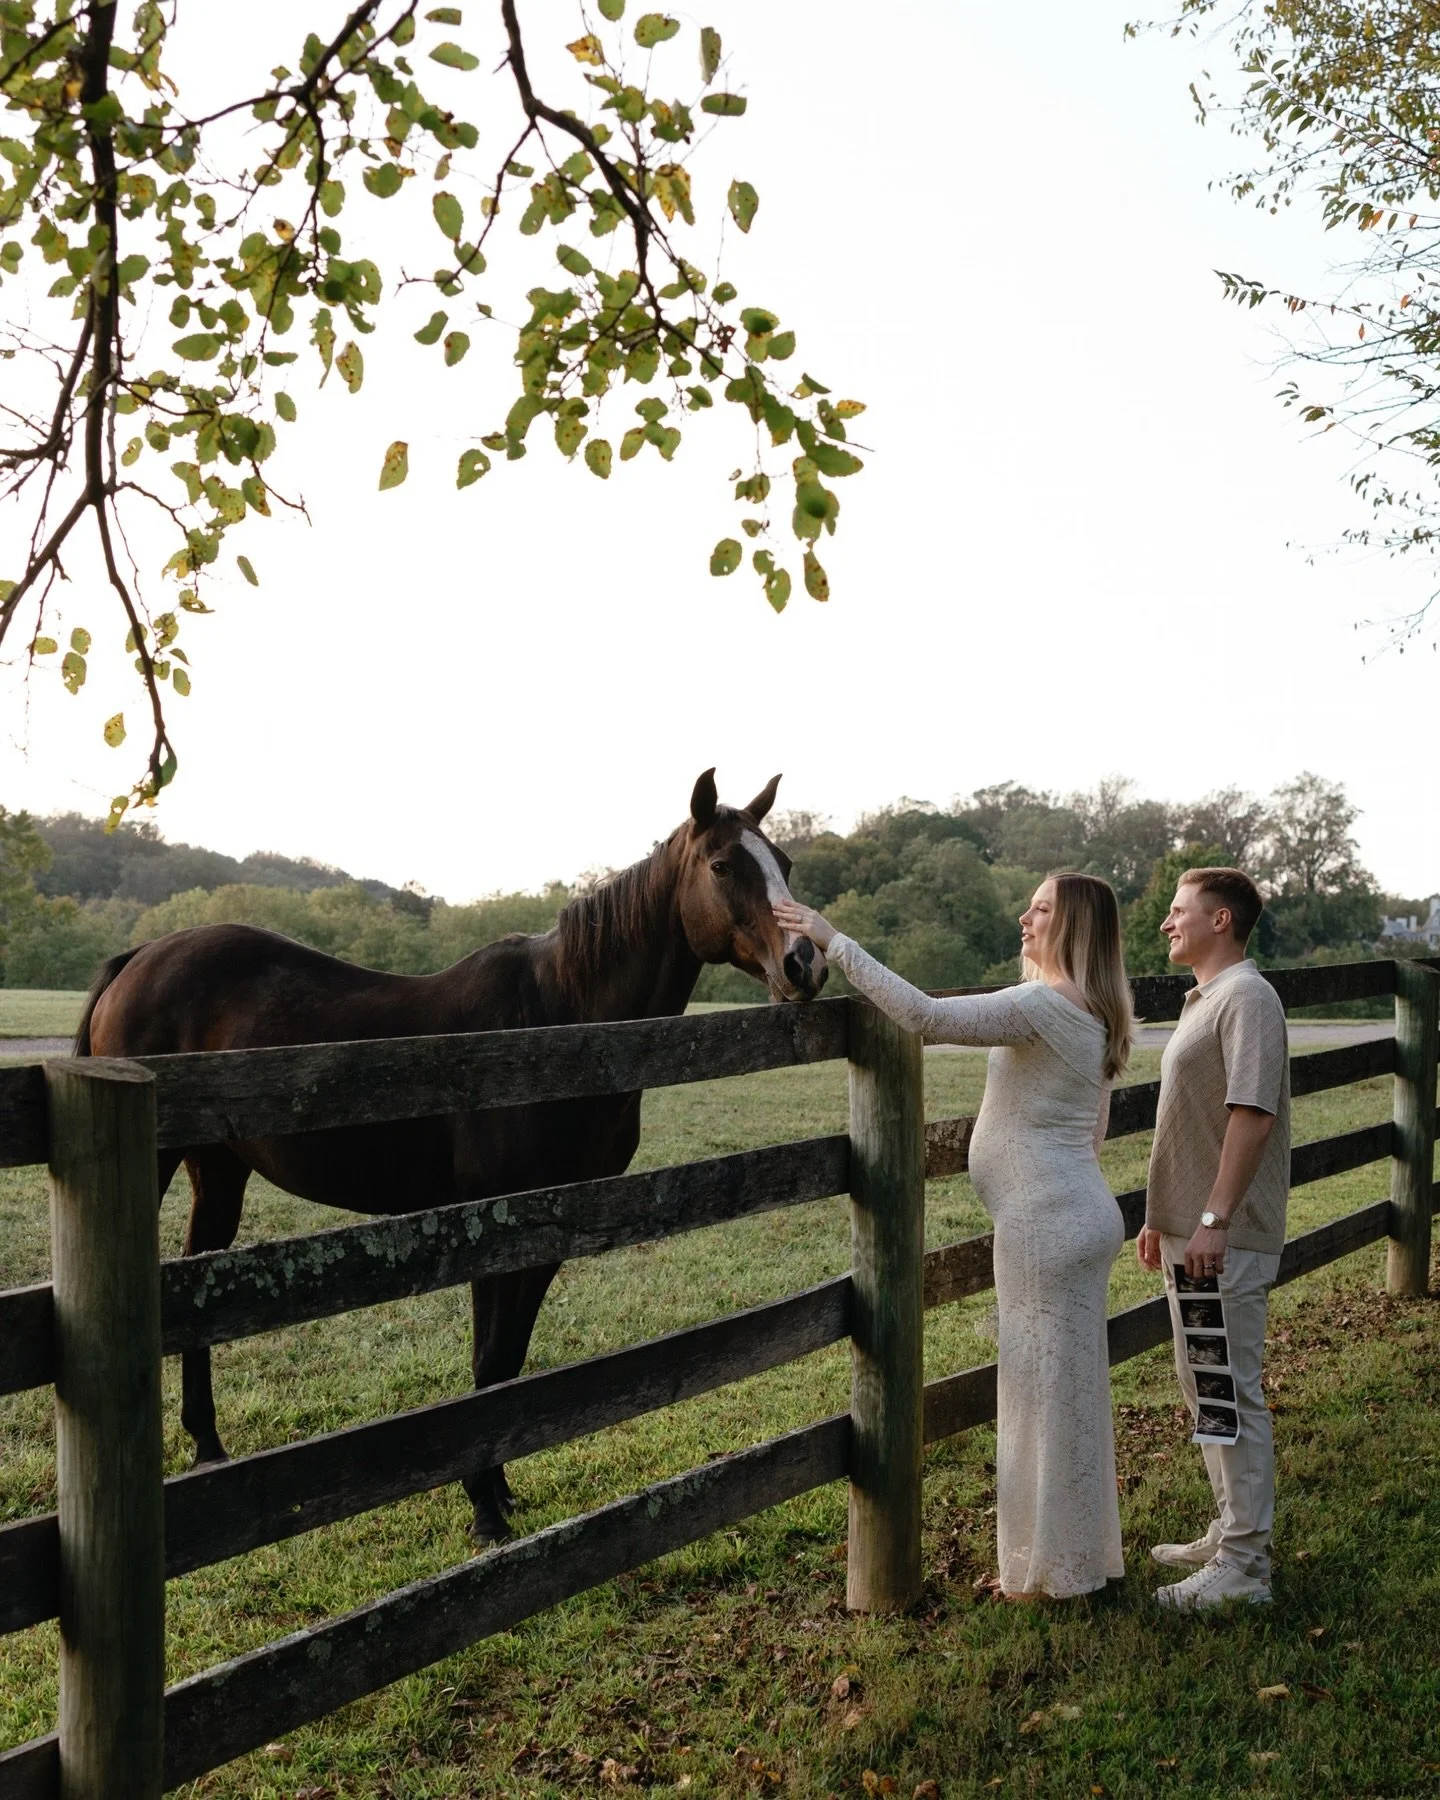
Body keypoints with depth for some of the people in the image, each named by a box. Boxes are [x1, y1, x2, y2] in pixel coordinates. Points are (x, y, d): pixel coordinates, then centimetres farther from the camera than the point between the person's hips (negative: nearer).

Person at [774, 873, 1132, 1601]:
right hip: (1078, 1210, 10)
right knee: (1066, 1389, 19)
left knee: (1048, 1389, 2)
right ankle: (1077, 1553, 32)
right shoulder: (1089, 1013, 12)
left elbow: (925, 1016, -29)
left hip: (1046, 1222, -10)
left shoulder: (1045, 1006, -20)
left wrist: (836, 942, -25)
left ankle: (1055, 1570, 16)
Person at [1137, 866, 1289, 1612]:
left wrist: (1214, 1221, -28)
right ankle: (1230, 1534, 30)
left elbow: (1252, 1115, -24)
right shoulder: (1204, 999, 17)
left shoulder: (1247, 998, -15)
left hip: (1223, 1241, -11)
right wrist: (1161, 1218, 23)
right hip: (1188, 1231, 11)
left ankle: (1244, 1566, 4)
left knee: (1229, 1395, -4)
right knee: (1203, 1388, 18)